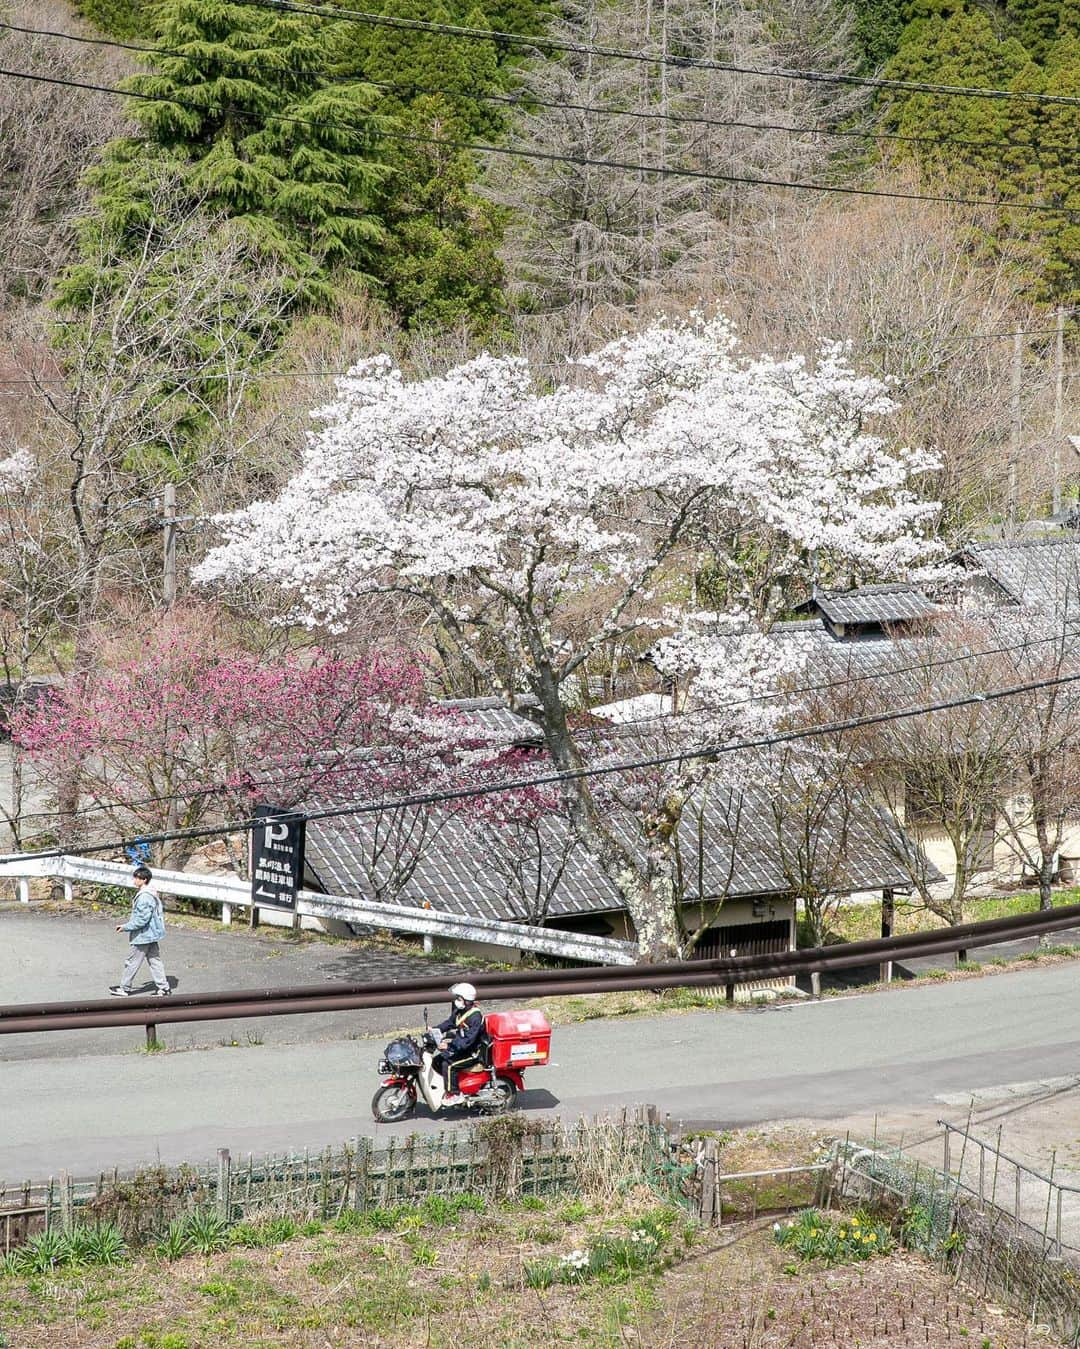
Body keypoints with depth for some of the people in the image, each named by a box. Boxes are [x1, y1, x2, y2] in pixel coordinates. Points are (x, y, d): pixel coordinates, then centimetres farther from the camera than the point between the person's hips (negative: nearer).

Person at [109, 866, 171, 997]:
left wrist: (125, 927, -16)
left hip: (143, 936, -10)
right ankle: (164, 987, 13)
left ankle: (124, 988, 14)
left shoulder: (144, 897, -24)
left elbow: (142, 919, -25)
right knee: (154, 961, 12)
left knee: (132, 962, 3)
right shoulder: (153, 894, 8)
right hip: (151, 935, 10)